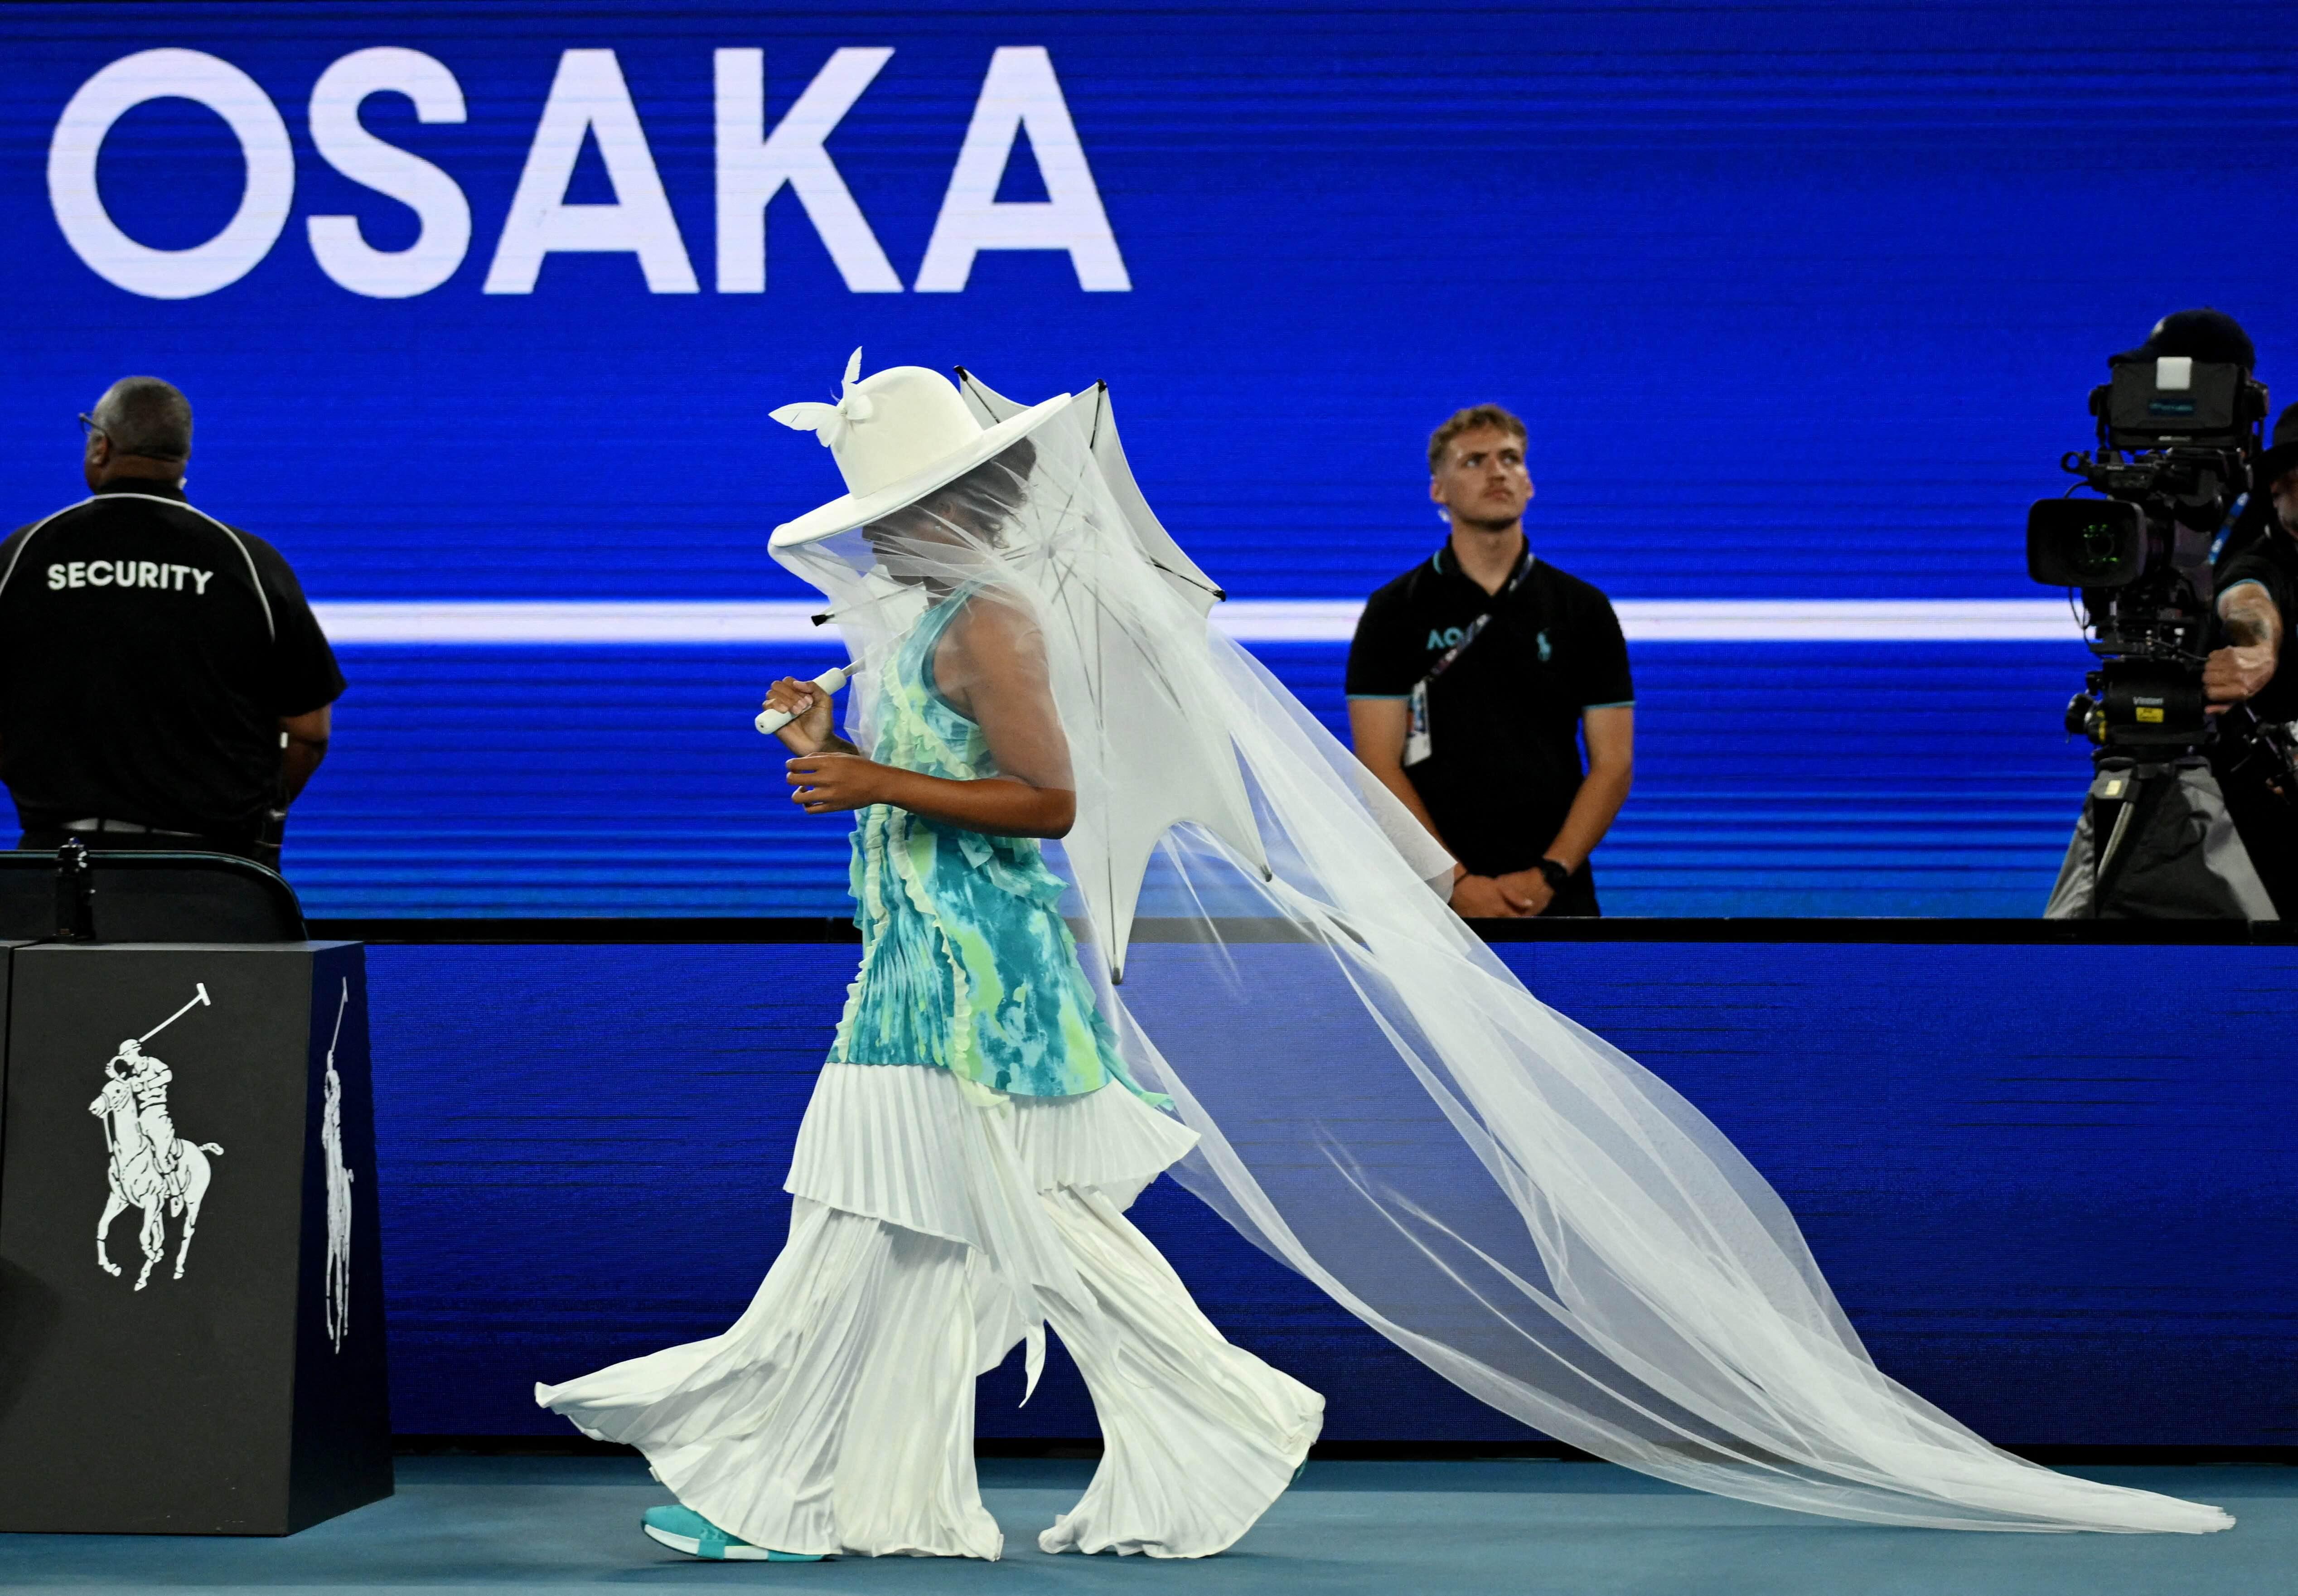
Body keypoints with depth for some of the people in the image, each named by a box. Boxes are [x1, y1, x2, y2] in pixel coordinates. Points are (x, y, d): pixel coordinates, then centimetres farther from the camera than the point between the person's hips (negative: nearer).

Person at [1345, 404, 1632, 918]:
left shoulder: (1585, 609, 8)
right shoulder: (1394, 611, 3)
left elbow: (1614, 762, 5)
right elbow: (1380, 766, -3)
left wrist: (1549, 875, -9)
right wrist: (1457, 882, -13)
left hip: (1556, 899, 1)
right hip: (1434, 899, -1)